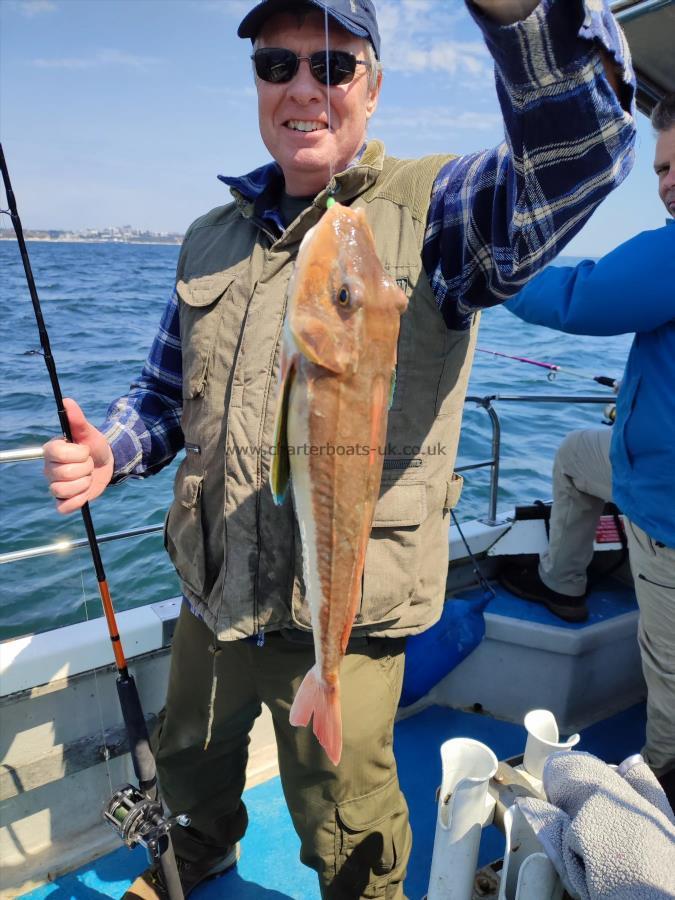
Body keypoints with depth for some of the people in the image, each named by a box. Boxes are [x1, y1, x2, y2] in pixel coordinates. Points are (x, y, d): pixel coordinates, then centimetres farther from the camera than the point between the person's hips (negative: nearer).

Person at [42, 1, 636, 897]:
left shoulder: (430, 210, -9)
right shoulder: (212, 239, 7)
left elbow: (583, 148, -28)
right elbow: (165, 391, 14)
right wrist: (109, 450, -5)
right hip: (211, 597, 6)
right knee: (190, 760, 33)